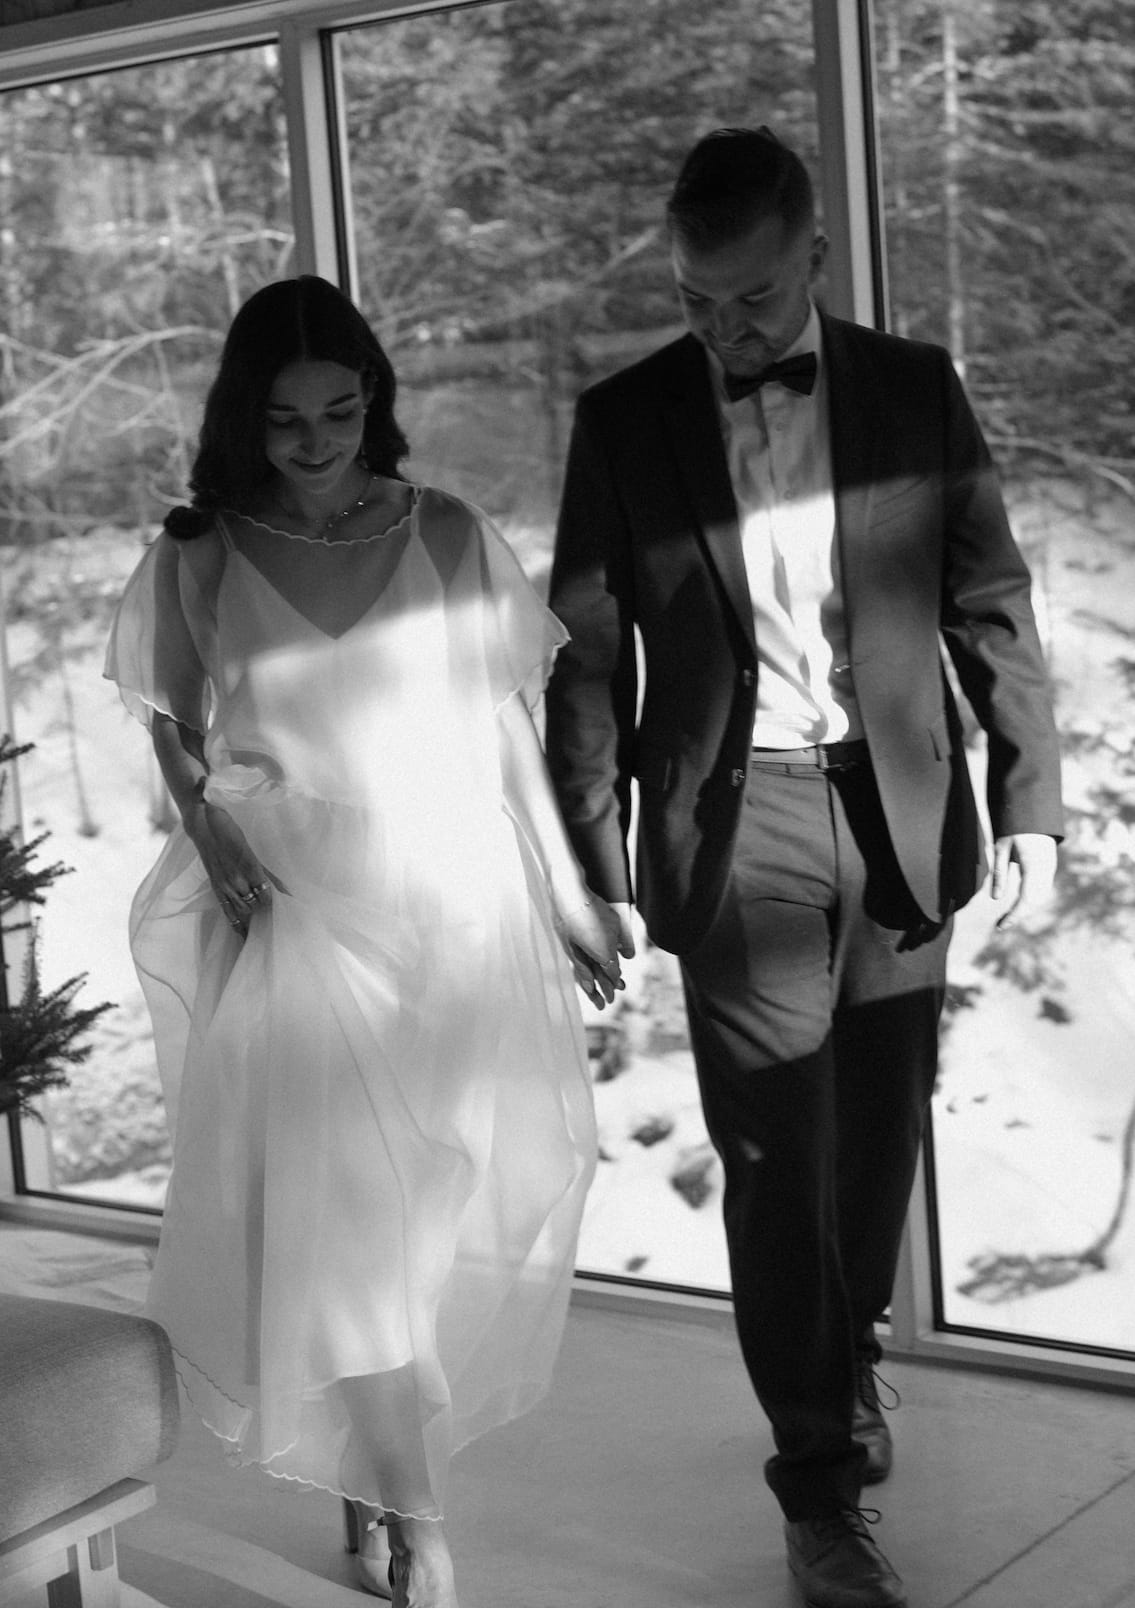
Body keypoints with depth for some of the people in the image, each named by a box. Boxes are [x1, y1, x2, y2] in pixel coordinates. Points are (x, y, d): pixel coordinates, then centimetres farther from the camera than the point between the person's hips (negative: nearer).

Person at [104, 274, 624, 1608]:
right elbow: (178, 737, 10)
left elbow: (507, 726, 6)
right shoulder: (198, 557, 2)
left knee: (480, 1178, 3)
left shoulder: (450, 537, 2)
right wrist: (212, 834, -9)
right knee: (335, 1199, -2)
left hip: (453, 902, 1)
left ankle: (385, 1454, 25)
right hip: (294, 911, -1)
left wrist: (569, 895, 6)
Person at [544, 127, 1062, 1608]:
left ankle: (849, 1356, 41)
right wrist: (597, 866, -2)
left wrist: (1028, 799, -1)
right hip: (736, 823, -2)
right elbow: (589, 656, 1)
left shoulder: (916, 391, 2)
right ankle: (820, 1483, 9)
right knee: (777, 1154, -3)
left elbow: (991, 606, 5)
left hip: (901, 813, 2)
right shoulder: (624, 421, -1)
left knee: (881, 1126, 14)